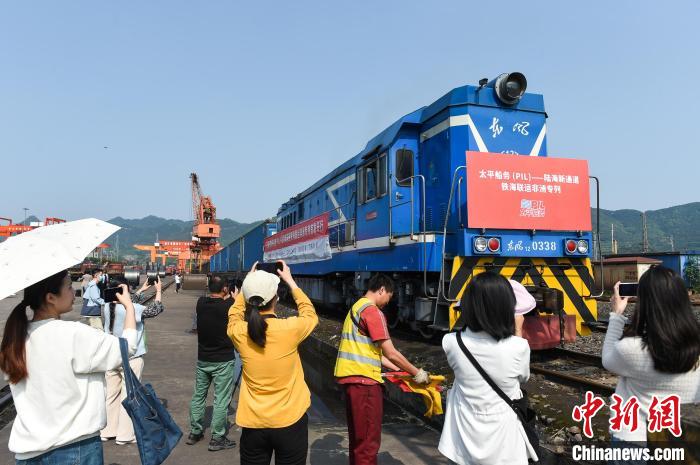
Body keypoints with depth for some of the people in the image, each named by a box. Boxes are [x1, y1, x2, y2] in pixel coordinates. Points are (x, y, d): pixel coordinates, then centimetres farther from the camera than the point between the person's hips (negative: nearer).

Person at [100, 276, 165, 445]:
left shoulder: (108, 307, -1)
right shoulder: (133, 309, -21)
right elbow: (156, 309, -10)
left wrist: (142, 289, 25)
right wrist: (158, 290, 1)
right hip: (131, 359, -6)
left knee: (111, 394, 15)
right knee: (129, 396, 4)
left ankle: (107, 431, 26)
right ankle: (124, 435, 11)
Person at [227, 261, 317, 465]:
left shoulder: (239, 332, -10)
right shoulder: (290, 328, -17)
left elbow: (234, 314, 16)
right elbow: (310, 314, 7)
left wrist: (250, 282, 15)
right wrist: (290, 281, 13)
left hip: (253, 424, 3)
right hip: (290, 422, -2)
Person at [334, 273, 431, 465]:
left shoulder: (357, 307, 16)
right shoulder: (372, 311, -14)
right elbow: (390, 353, -15)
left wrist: (398, 370, 21)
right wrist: (417, 373, -3)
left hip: (352, 377, 10)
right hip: (363, 379, -10)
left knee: (359, 436, 20)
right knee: (369, 440, 0)